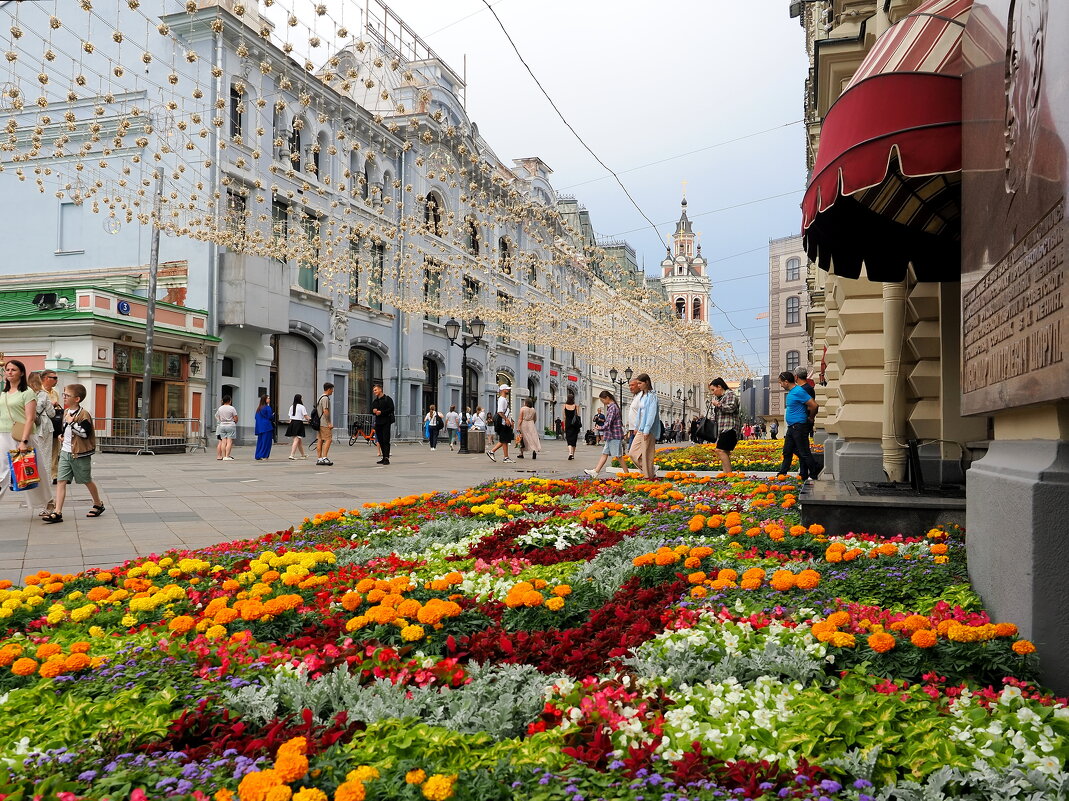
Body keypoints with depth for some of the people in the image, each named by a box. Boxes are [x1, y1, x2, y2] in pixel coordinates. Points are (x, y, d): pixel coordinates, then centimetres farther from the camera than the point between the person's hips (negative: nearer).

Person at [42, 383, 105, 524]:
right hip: (65, 453, 7)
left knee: (87, 481, 9)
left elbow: (85, 433, -23)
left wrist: (72, 422, -23)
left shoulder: (84, 414, -14)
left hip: (80, 454, -7)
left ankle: (98, 504, 31)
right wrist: (63, 436, 13)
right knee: (61, 481, -4)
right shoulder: (66, 412, 11)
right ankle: (57, 512, -8)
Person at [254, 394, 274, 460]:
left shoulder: (258, 408, 12)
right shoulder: (267, 407, -10)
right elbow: (270, 417, -13)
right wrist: (273, 415, 7)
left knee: (260, 441, 12)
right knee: (266, 441, -2)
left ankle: (258, 456, 13)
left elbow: (256, 417, 13)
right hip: (267, 426, -7)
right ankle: (263, 456, -4)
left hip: (259, 427, 7)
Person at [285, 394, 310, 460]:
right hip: (299, 424, -7)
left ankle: (303, 454, 30)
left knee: (300, 441, 18)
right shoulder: (301, 407, -6)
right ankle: (292, 455, -19)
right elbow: (306, 417, -7)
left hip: (292, 423, 7)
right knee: (296, 440, -9)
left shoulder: (291, 407, 13)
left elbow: (290, 418, 13)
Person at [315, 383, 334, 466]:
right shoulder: (325, 398, -12)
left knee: (320, 440, 7)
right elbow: (325, 411, -18)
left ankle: (319, 459, 7)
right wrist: (329, 423, -16)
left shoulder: (320, 397, 19)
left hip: (319, 423, 10)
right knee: (328, 439, -10)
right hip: (325, 423, -10)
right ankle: (324, 458, -17)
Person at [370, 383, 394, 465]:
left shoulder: (387, 399, -2)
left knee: (386, 440, -11)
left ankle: (386, 458, -15)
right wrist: (373, 411, 0)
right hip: (378, 423, 7)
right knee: (380, 441, 8)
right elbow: (372, 410, 23)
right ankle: (384, 457, 13)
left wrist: (381, 412, -16)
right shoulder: (374, 401, 19)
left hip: (386, 422, -7)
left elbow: (391, 409, -12)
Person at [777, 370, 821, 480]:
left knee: (804, 452, -4)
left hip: (799, 426, -10)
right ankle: (782, 474, 17)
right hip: (791, 427, 10)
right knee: (787, 451, 12)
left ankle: (814, 473, 5)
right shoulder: (791, 392, 14)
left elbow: (814, 405, -19)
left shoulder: (798, 391, -17)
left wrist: (810, 418, -4)